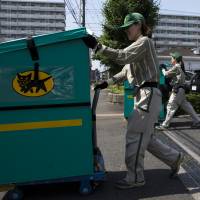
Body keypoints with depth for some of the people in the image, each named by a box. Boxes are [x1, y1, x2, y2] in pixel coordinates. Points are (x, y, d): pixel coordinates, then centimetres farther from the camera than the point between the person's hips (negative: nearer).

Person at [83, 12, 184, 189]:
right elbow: (125, 72, 22)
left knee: (134, 136, -5)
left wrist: (97, 46, -28)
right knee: (145, 137, 14)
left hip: (148, 95, -10)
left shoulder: (144, 42, -8)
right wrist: (107, 83, 13)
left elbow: (122, 56, -25)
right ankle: (175, 157, 29)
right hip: (142, 95, 10)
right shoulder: (136, 46, 22)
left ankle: (135, 178, 8)